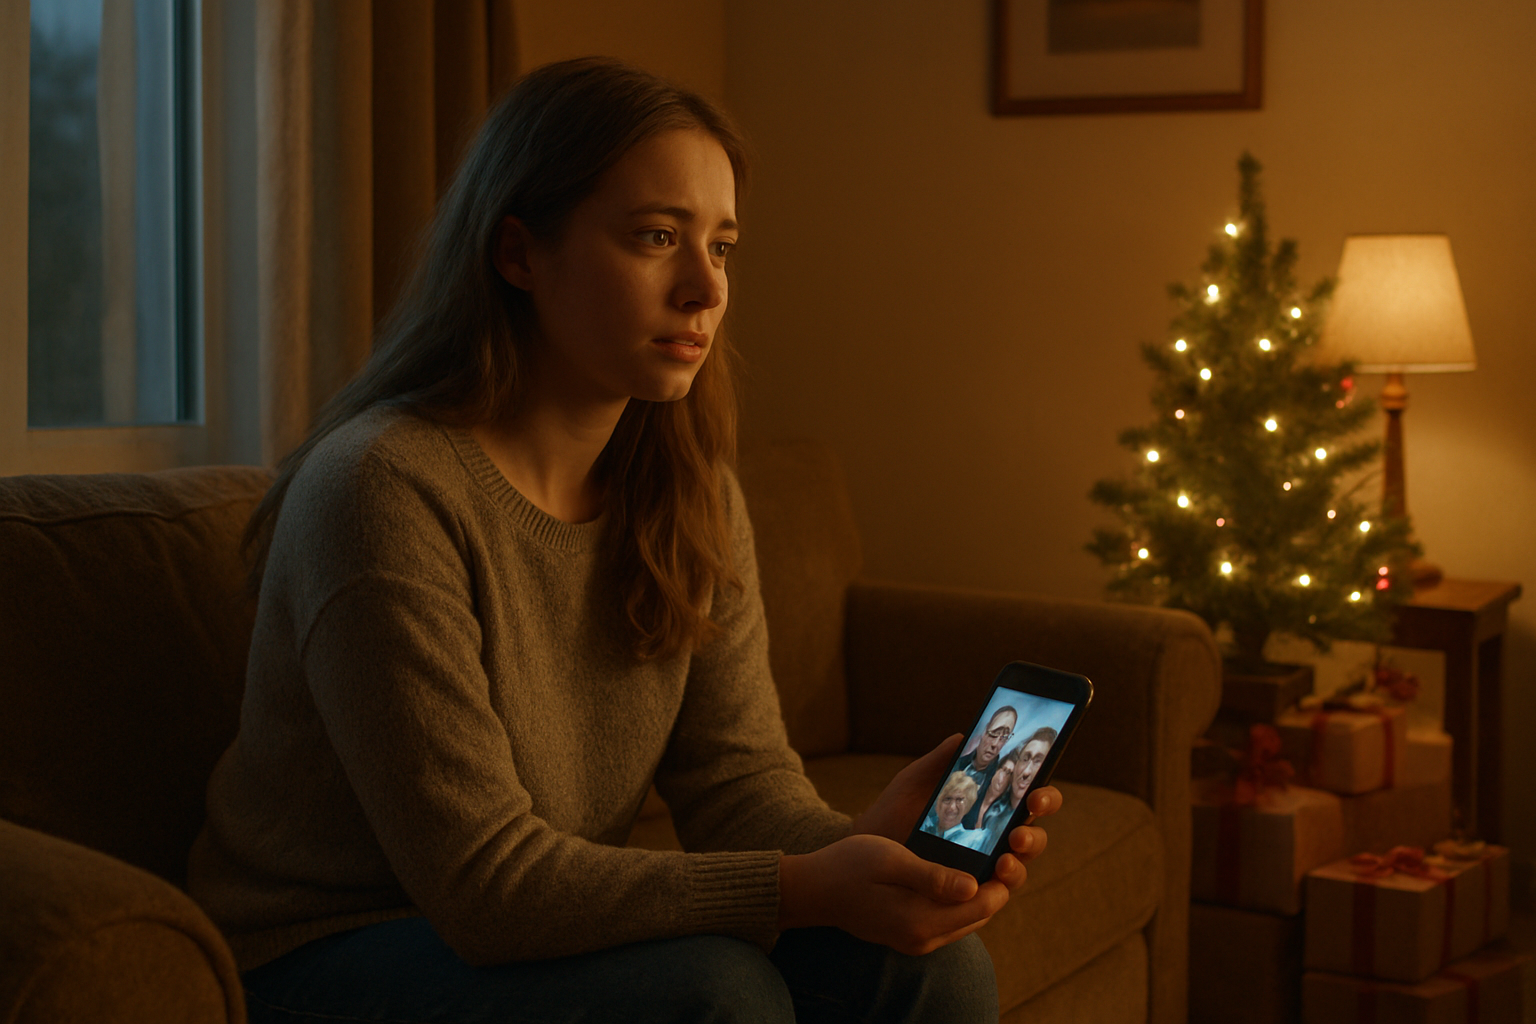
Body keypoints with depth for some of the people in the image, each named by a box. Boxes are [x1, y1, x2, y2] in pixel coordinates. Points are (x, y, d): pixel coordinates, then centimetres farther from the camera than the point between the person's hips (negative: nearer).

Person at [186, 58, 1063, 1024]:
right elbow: (484, 879, -26)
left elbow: (740, 774, -4)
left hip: (551, 930, 6)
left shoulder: (691, 495, 0)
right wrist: (806, 887, -34)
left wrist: (857, 843, -27)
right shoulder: (385, 492, -24)